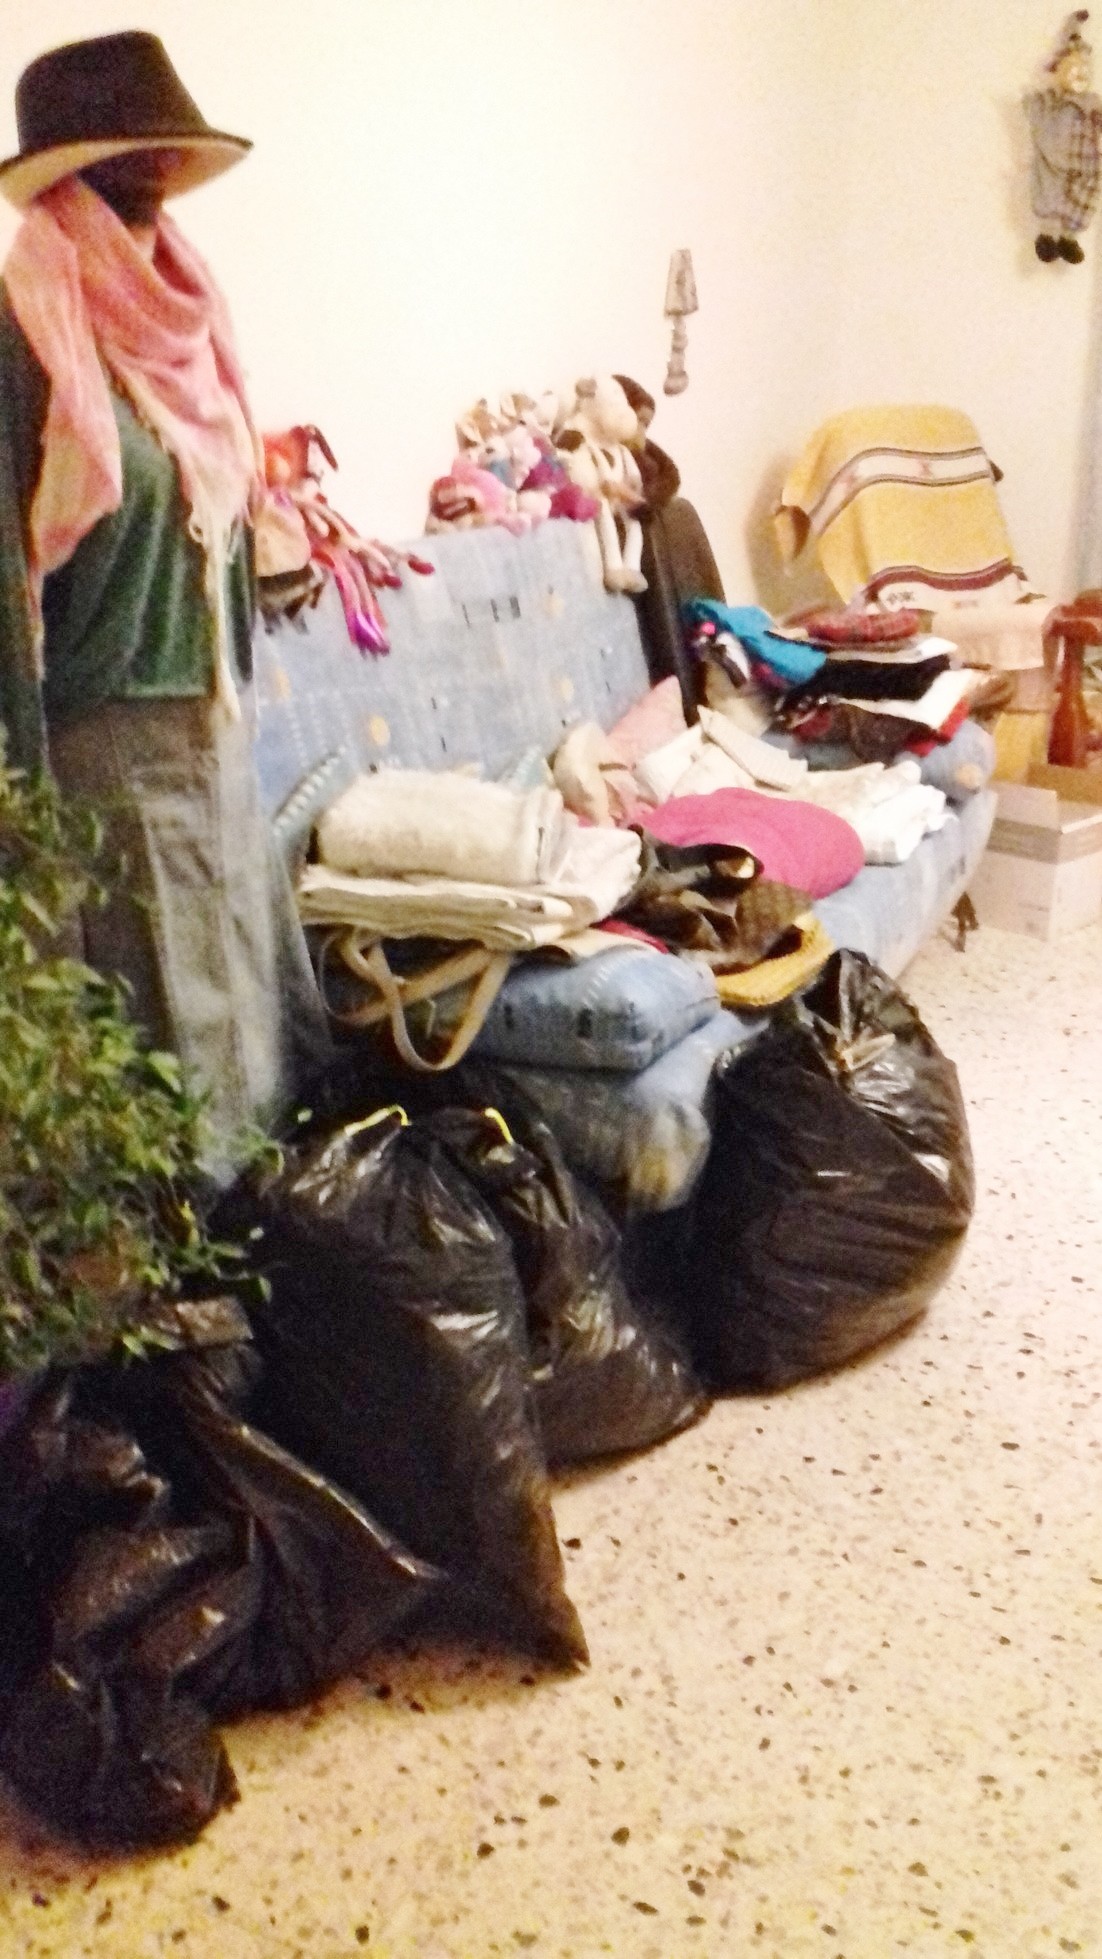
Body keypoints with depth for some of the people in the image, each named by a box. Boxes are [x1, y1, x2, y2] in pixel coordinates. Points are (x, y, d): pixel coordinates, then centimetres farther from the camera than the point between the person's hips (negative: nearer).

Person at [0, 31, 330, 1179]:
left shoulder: (173, 309, 9)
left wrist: (233, 696, 17)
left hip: (209, 719, 8)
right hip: (107, 734, -7)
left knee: (237, 976, 16)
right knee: (149, 1008, 3)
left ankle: (246, 1173, 31)